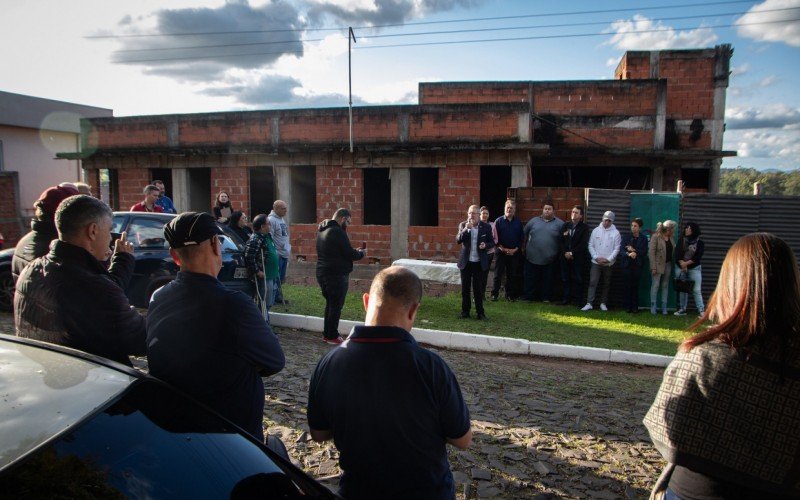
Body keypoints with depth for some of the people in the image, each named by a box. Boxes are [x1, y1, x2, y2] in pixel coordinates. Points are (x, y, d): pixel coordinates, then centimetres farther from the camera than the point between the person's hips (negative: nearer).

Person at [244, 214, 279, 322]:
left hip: (272, 276, 10)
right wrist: (257, 271, -19)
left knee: (269, 303, 18)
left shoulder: (268, 236, 12)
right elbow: (249, 257, -26)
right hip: (263, 277, -10)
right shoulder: (255, 239, -18)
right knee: (263, 304, -1)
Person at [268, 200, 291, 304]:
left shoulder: (282, 219, 15)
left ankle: (279, 296, 23)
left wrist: (289, 250, 20)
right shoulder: (271, 220, -14)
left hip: (285, 254, 9)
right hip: (277, 254, -9)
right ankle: (276, 298, 7)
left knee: (281, 278, 14)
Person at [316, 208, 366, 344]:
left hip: (322, 273, 9)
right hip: (336, 275, -9)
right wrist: (361, 253, 2)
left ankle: (327, 334, 25)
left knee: (330, 303, 18)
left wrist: (354, 251, 13)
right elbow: (349, 254, -18)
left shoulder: (321, 230, 13)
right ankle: (332, 336, 7)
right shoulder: (338, 232, -18)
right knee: (336, 305, 1)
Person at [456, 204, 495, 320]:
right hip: (466, 262, 1)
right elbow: (458, 240, -11)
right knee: (465, 288, 9)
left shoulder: (486, 227, -2)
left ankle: (480, 312, 12)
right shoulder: (463, 225, 0)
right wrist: (466, 229, -24)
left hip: (479, 263, -1)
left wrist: (486, 245, -18)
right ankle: (465, 311, 19)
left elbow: (492, 242, 4)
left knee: (478, 288, 4)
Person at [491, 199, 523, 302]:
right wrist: (503, 249, -11)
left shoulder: (518, 222, 6)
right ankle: (494, 294, 6)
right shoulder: (499, 221, -2)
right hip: (501, 252, -2)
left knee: (512, 275, 7)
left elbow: (521, 238, 6)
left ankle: (509, 294, 17)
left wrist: (515, 249, -6)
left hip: (514, 253, 2)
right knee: (498, 274, 0)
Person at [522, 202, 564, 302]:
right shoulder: (533, 221, 6)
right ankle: (528, 297, 14)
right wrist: (526, 247, 8)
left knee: (547, 280, 9)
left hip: (549, 259, -1)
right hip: (532, 257, 1)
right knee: (530, 279, 6)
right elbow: (524, 234, 11)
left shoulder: (559, 223, 0)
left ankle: (546, 298, 20)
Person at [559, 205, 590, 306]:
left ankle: (577, 299, 5)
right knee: (565, 278, 6)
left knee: (578, 279, -1)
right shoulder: (566, 225, 12)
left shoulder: (584, 227, 0)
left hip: (578, 258, -4)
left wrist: (572, 253, -12)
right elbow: (561, 240, 7)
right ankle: (567, 297, 14)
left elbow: (583, 244, -8)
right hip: (565, 256, 4)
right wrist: (565, 252, -6)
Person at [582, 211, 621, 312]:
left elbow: (616, 249, -4)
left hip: (609, 263, 0)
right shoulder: (596, 230, 3)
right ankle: (589, 303, -9)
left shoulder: (615, 233, -2)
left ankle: (603, 303, 19)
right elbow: (591, 245, 2)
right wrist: (596, 257, -9)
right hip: (596, 262, 0)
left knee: (607, 284, 9)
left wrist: (608, 259, -14)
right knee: (593, 282, -7)